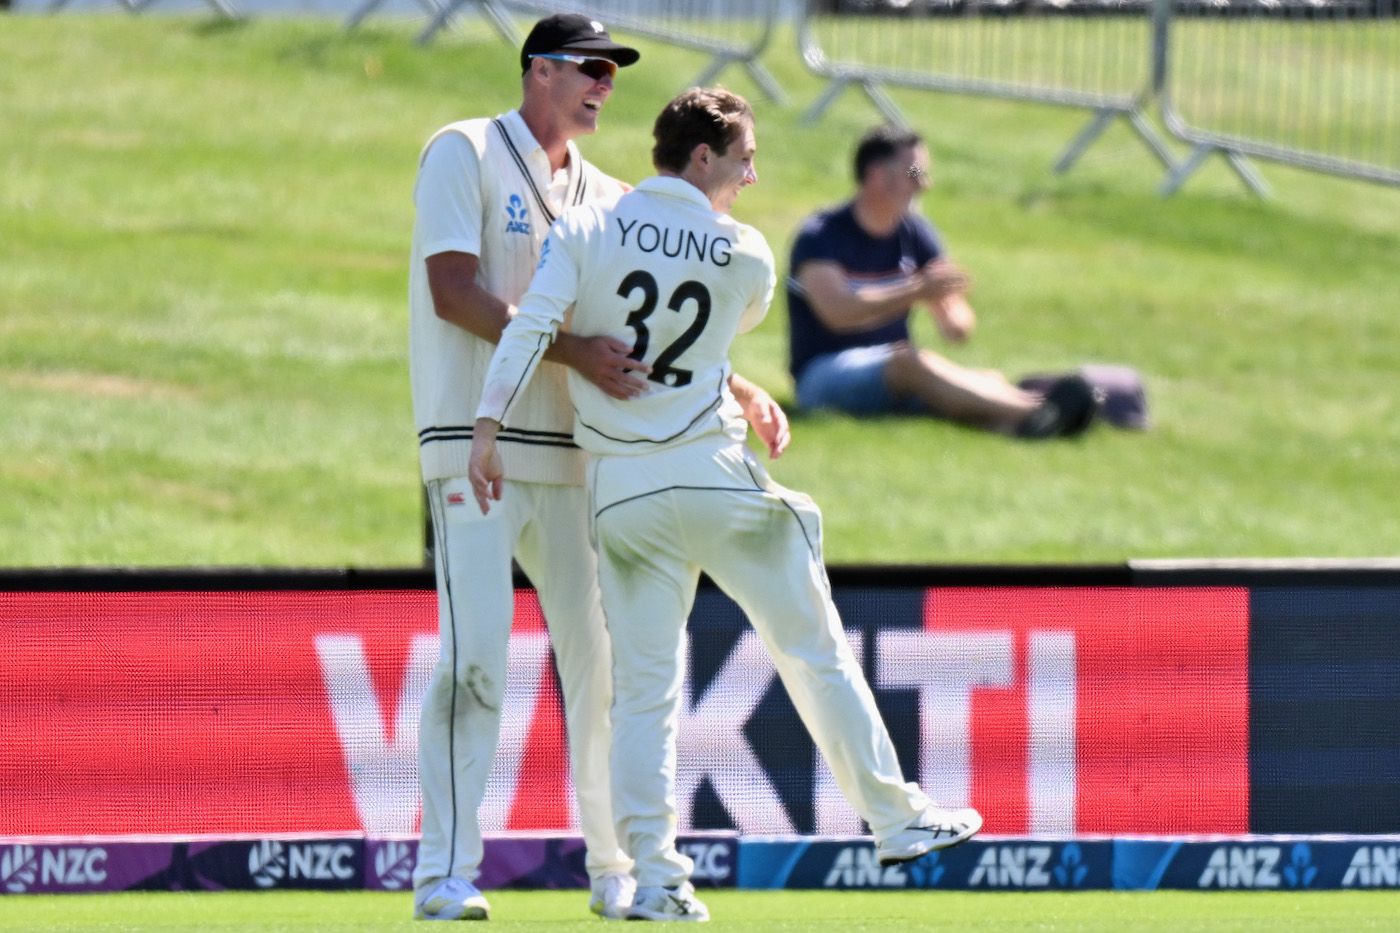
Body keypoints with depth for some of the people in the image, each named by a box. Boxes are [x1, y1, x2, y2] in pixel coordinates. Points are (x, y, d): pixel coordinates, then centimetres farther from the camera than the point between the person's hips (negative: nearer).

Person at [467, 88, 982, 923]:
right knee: (816, 651, 11)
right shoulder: (746, 256, 1)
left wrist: (489, 426, -15)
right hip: (719, 476, -1)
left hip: (621, 491, 2)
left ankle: (655, 877, -4)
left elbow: (530, 326, -12)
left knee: (644, 688, 4)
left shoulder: (584, 233, 2)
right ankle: (896, 819, 18)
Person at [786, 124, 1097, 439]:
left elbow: (959, 331, 6)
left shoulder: (916, 233, 10)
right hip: (824, 375, -6)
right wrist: (918, 292, -33)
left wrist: (950, 316, -19)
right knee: (910, 363, -36)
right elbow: (836, 312, -26)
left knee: (989, 380, -25)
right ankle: (1033, 411, -54)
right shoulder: (820, 236, -8)